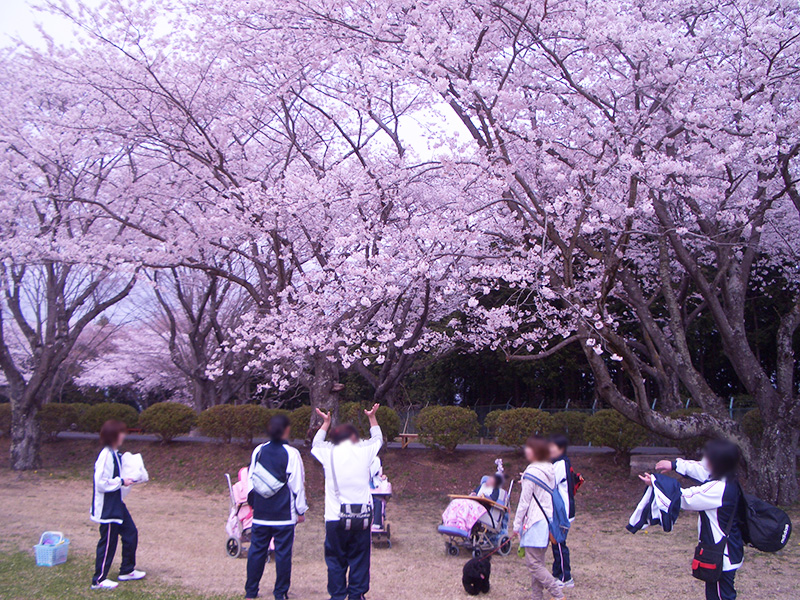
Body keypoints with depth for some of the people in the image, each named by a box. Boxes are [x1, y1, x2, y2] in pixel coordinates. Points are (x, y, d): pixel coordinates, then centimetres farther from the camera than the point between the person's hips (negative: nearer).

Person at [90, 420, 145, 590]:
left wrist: (130, 478, 7)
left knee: (131, 533, 15)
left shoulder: (115, 454, 8)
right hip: (107, 507, -10)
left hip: (117, 504, 10)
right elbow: (101, 482, -26)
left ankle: (127, 571, 29)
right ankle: (99, 580, 13)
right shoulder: (106, 455, -22)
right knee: (108, 541, 0)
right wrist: (122, 482, -19)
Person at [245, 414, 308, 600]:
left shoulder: (259, 451, 2)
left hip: (260, 513, 4)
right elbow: (297, 485, -6)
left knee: (257, 551, 11)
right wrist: (301, 510, 4)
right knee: (283, 553, 4)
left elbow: (250, 480, 11)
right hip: (284, 514, -4)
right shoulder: (291, 454, -10)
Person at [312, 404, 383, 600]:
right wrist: (372, 417, 38)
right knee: (359, 559, 9)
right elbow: (378, 438, 23)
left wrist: (325, 422, 39)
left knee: (335, 561, 9)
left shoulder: (329, 453, 1)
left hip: (335, 518, 0)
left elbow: (316, 444, 26)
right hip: (361, 517, 0)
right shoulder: (364, 451, 0)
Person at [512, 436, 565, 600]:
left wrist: (516, 525, -6)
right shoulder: (550, 471, 9)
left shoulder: (532, 472, -15)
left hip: (535, 522, -9)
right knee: (539, 562, 13)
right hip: (548, 520, 9)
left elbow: (524, 501, -13)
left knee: (533, 563, -4)